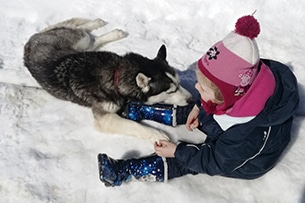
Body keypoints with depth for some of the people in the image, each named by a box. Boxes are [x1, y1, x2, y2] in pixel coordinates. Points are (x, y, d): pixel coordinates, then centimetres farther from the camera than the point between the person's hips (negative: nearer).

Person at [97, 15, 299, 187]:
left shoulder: (245, 134, -45)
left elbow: (215, 162, -26)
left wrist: (177, 151, -21)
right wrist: (199, 107, -4)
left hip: (246, 163, -7)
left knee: (185, 160, -11)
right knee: (186, 112, 7)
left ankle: (124, 171, -6)